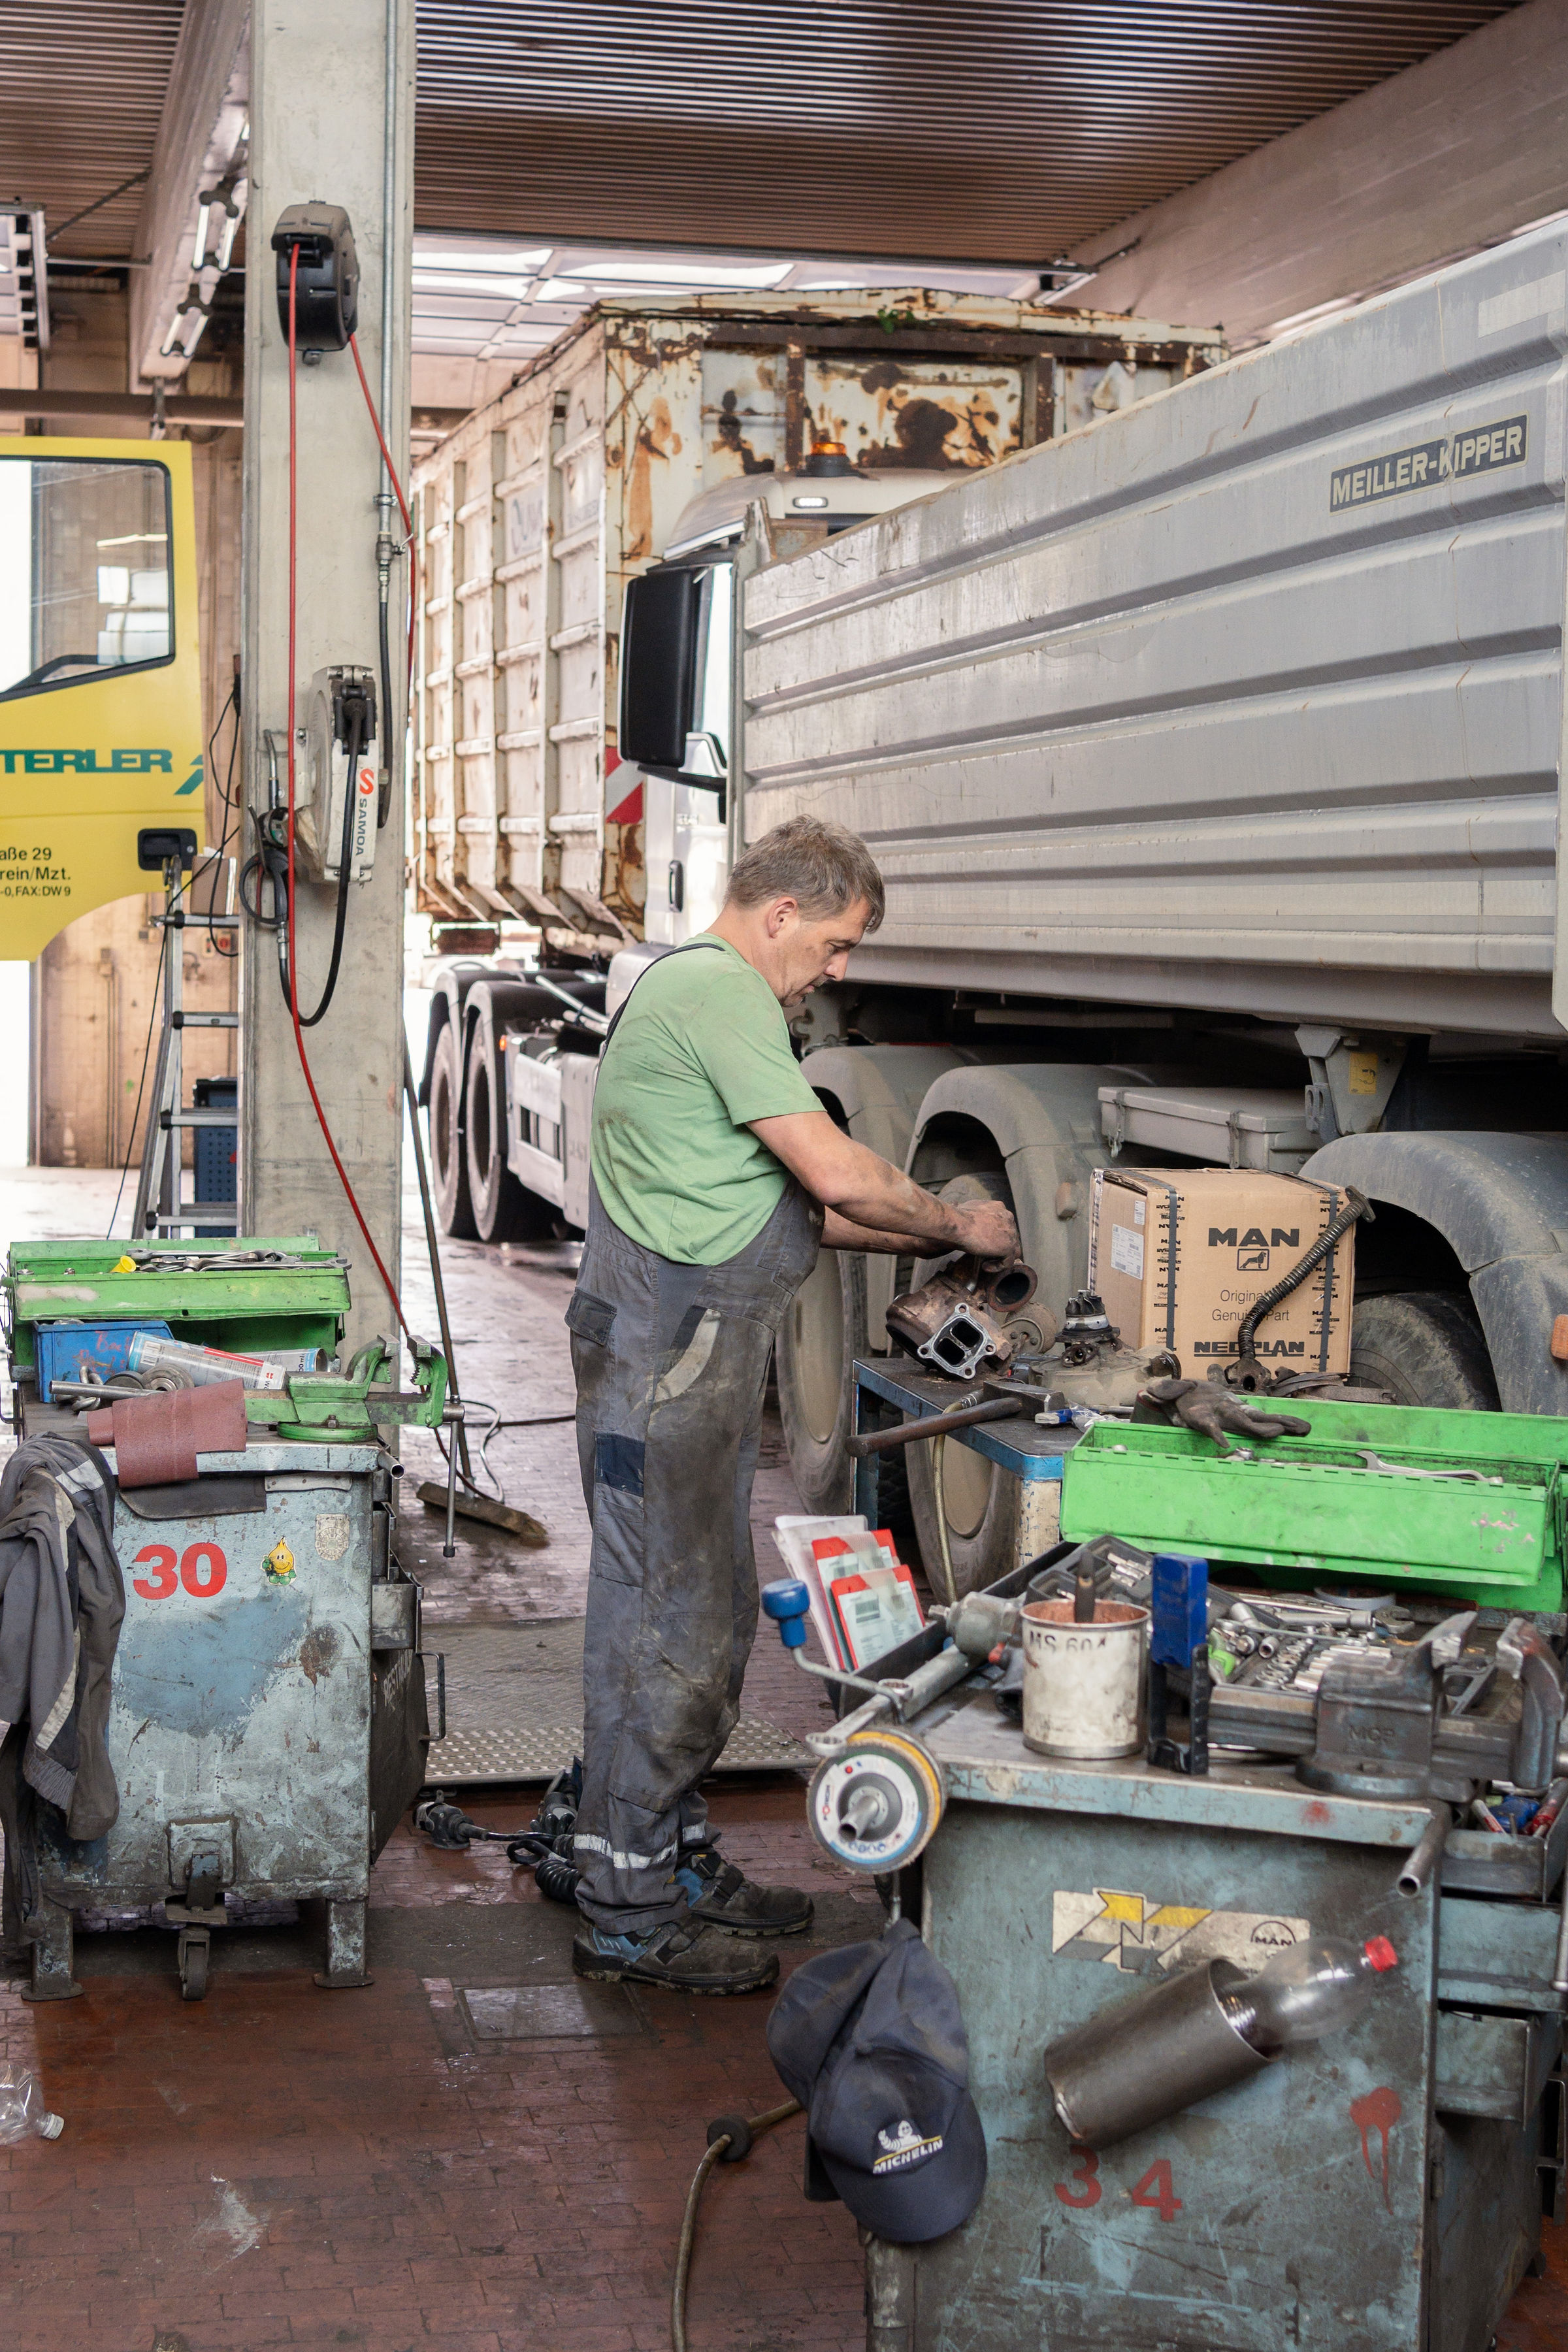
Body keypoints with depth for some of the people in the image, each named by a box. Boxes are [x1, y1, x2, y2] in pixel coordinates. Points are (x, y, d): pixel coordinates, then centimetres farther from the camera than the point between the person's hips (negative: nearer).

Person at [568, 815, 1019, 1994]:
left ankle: (677, 1856, 28)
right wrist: (961, 1226, -4)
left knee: (712, 1616, 17)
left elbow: (784, 1208, 21)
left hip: (698, 1354, 11)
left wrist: (925, 1235, 13)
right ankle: (627, 1910, 4)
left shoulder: (699, 989, 20)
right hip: (668, 1354, -11)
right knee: (663, 1626, -5)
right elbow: (836, 1173, -20)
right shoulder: (718, 991, -15)